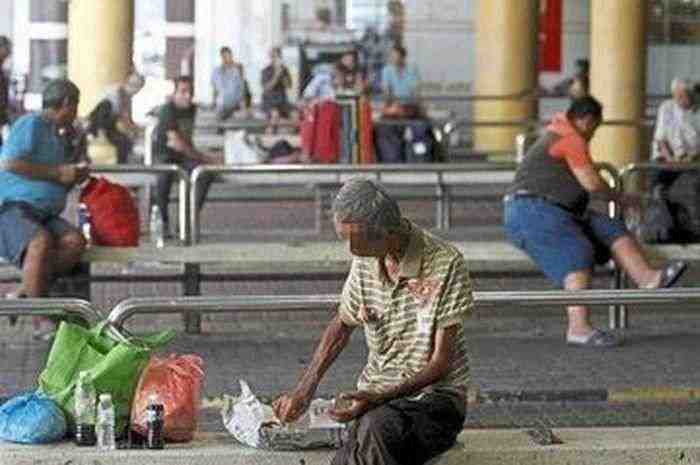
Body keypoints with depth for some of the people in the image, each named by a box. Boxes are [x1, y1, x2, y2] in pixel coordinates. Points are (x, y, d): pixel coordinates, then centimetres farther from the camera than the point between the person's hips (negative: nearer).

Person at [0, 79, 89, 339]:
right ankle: (41, 320, -34)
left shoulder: (58, 138, 26)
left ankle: (23, 294, -22)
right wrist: (57, 173, -11)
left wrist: (75, 177, 14)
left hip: (46, 216, 8)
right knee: (41, 242, -38)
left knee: (75, 241, -24)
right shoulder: (32, 124, -2)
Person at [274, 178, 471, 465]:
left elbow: (441, 364, -13)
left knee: (378, 426, -38)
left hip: (435, 396, -5)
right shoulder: (365, 262, 4)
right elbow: (342, 325, 22)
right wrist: (304, 390, 12)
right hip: (375, 399, 5)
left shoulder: (445, 264, -15)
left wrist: (378, 398, -24)